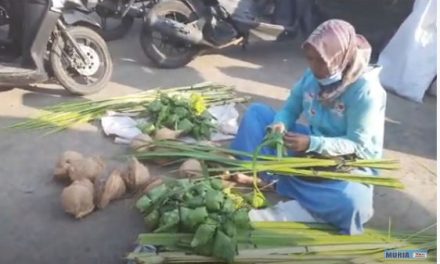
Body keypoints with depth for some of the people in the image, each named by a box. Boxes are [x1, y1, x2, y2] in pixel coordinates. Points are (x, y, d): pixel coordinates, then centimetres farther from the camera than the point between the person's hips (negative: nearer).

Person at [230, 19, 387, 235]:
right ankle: (263, 175, -20)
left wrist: (312, 144, -38)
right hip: (313, 148, 6)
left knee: (351, 202, -41)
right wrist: (280, 125, -24)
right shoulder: (313, 75, -7)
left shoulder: (365, 89, -24)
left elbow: (358, 146, -25)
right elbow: (290, 109, 0)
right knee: (257, 112, -2)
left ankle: (275, 179, -25)